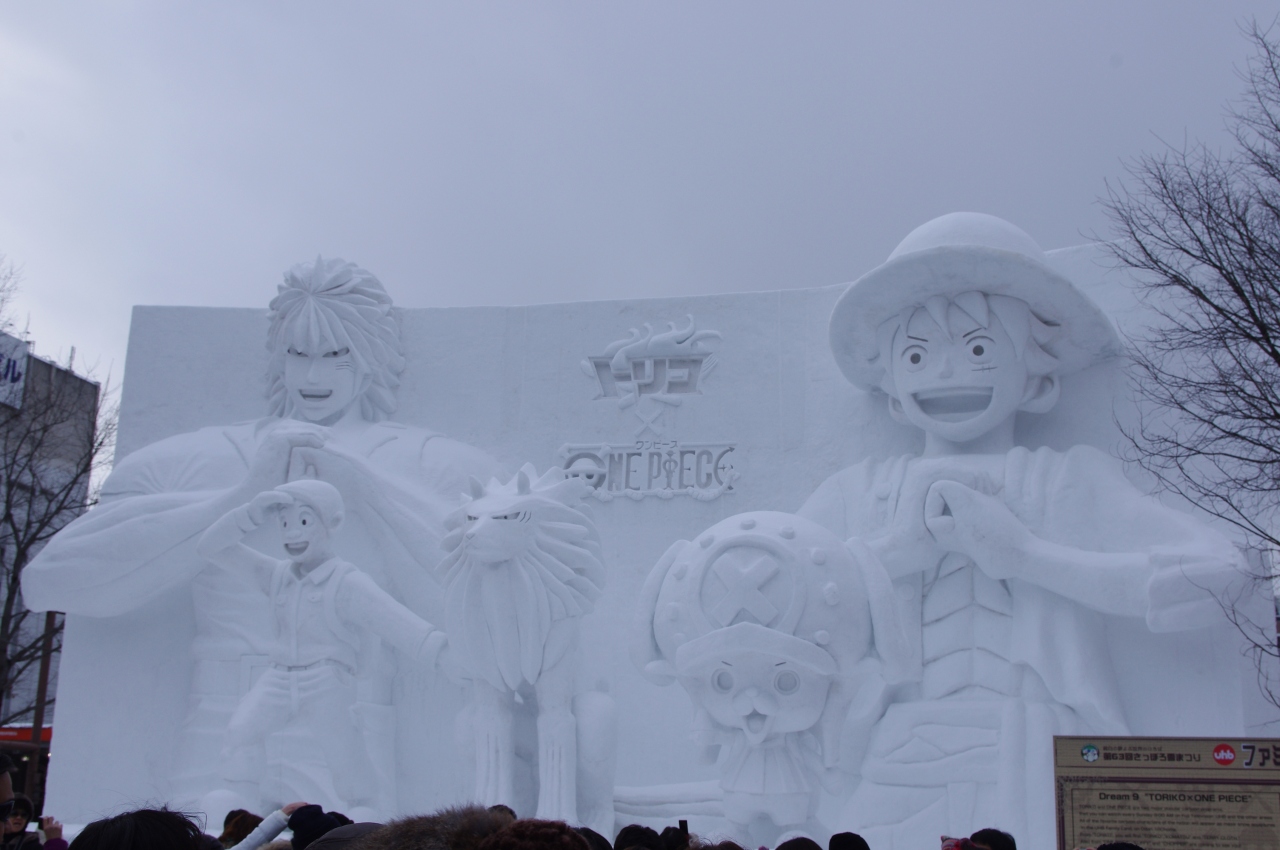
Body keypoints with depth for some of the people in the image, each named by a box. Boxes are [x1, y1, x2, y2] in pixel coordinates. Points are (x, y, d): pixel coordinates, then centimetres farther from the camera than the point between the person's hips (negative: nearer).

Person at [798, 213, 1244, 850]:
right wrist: (891, 551, -6)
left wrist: (1027, 553, -7)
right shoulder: (854, 495, 13)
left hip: (1041, 781, 0)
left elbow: (1221, 577, -5)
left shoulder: (1073, 479, 8)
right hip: (897, 783, 1)